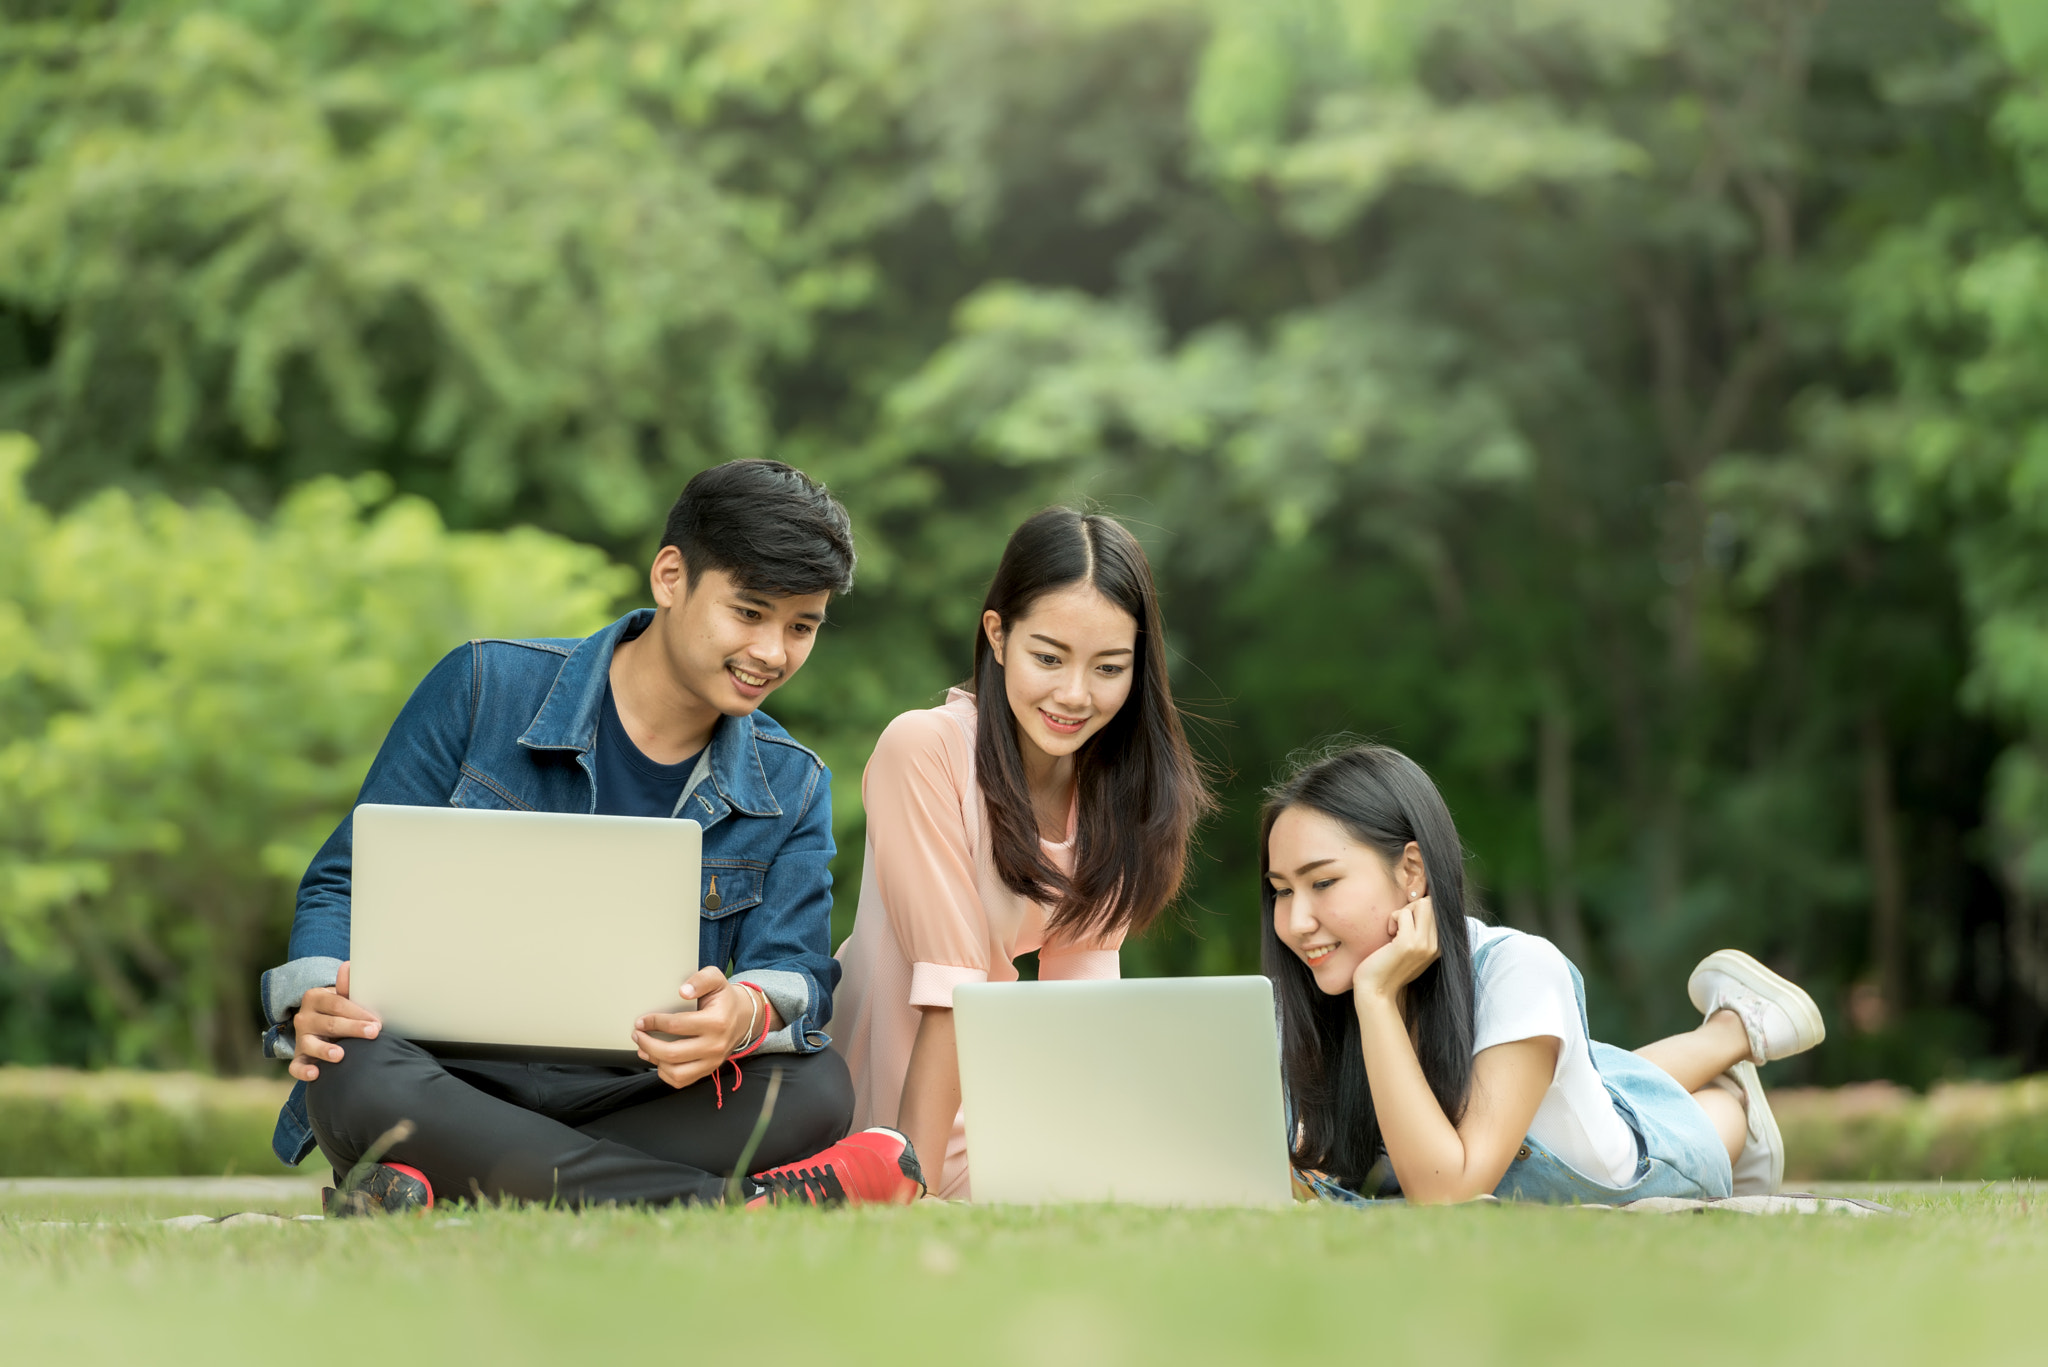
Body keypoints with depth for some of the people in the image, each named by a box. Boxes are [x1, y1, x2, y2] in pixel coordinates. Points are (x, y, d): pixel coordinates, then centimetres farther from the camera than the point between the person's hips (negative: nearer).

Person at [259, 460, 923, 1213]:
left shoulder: (791, 790, 10)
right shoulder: (483, 689, 0)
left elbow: (796, 974, -2)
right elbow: (349, 882, 2)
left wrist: (749, 1013, -29)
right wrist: (316, 1000, -21)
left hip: (635, 1105, 2)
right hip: (451, 1084, -2)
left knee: (816, 1087, -28)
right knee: (355, 1073, -38)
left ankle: (425, 1180, -32)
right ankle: (751, 1205, -36)